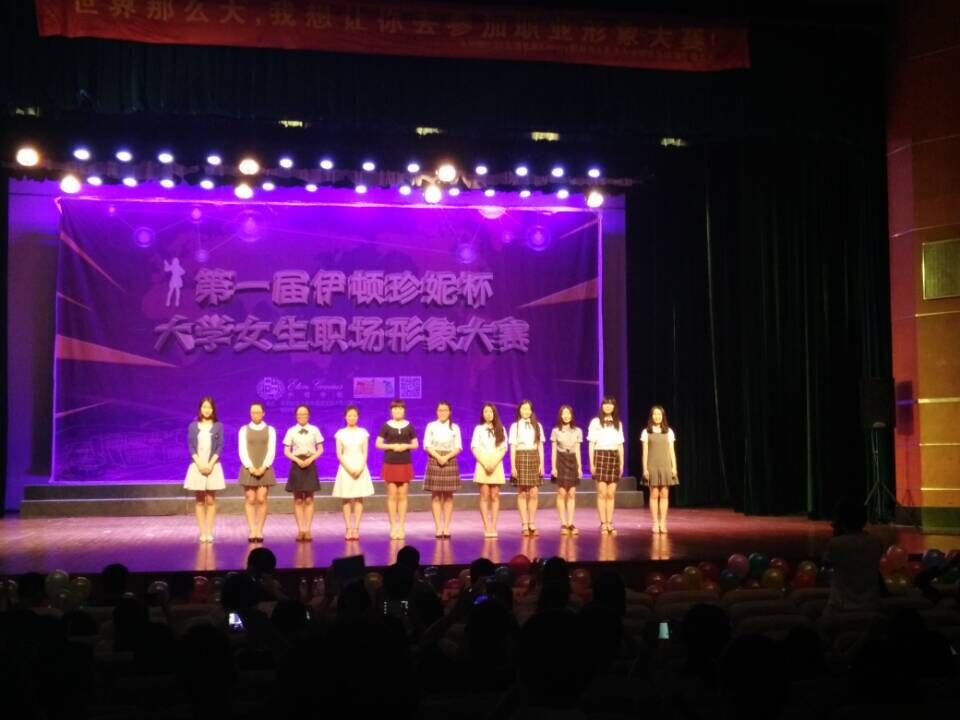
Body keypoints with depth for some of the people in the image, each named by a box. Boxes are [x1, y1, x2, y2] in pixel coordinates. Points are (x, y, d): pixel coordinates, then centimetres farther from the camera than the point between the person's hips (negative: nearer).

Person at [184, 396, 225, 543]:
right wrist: (200, 464, -12)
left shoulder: (218, 426, 4)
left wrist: (210, 464, -12)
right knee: (199, 500, 2)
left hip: (213, 466, 0)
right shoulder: (193, 426, 5)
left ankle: (209, 532, 2)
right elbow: (191, 447, 0)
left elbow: (220, 447, -1)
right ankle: (202, 532, 4)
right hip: (197, 465, 1)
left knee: (211, 500, 0)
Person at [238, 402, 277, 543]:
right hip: (248, 469, 0)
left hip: (265, 469, 0)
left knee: (261, 500, -5)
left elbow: (271, 450, 1)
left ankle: (259, 531, -2)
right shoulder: (244, 429, 7)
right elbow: (242, 450, 0)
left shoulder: (270, 430, 8)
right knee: (250, 500, -3)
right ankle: (252, 531, -3)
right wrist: (251, 467, -11)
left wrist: (263, 467, -11)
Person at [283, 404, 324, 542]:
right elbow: (286, 451, 1)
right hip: (297, 465, 0)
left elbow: (320, 449, 3)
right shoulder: (291, 431, 1)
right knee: (298, 500, 1)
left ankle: (308, 529, 2)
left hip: (310, 465, 0)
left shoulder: (314, 430, 2)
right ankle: (300, 529, 4)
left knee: (309, 499, 0)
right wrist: (297, 460, -14)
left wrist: (310, 459, -12)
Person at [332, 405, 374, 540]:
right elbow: (339, 454, -1)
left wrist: (360, 468, -12)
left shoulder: (363, 433, 3)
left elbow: (365, 453, 1)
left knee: (359, 499, -1)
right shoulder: (341, 433, 2)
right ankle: (348, 529, 1)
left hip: (360, 468, 0)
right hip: (346, 468, 0)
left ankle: (356, 528, 0)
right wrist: (349, 468, -13)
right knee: (346, 499, -1)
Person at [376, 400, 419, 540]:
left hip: (405, 464, 1)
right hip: (390, 464, -1)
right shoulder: (386, 426, 0)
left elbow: (415, 444, 8)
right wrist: (392, 446, -14)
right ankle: (393, 526, 6)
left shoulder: (409, 426, 5)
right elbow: (378, 444, 0)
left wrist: (406, 446, -11)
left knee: (402, 496, 3)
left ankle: (401, 526, 8)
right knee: (392, 495, -1)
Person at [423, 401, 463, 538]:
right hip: (434, 461, -1)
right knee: (436, 495, -3)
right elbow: (427, 445, 0)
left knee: (448, 495, 1)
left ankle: (446, 527, 4)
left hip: (450, 461, 1)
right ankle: (438, 527, -1)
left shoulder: (455, 427, 7)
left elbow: (458, 447, 3)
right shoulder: (431, 426, 5)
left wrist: (447, 457, -13)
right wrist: (438, 457, -15)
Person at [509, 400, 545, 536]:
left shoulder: (537, 425, 10)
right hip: (521, 458, -2)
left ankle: (532, 524, 6)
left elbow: (540, 445, 9)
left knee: (534, 493, -2)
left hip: (534, 459, 2)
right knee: (522, 493, -1)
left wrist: (541, 463, 2)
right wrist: (513, 466, -6)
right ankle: (524, 525, 2)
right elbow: (512, 447, 1)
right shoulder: (515, 426, 4)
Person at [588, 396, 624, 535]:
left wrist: (622, 463, 9)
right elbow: (591, 444, 1)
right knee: (602, 493, -6)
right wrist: (591, 463, -5)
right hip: (600, 456, -3)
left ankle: (610, 523, 5)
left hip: (614, 457, 3)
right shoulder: (595, 422, 4)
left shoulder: (618, 423, 14)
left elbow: (620, 445, 15)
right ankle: (603, 523, -3)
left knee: (611, 494, 2)